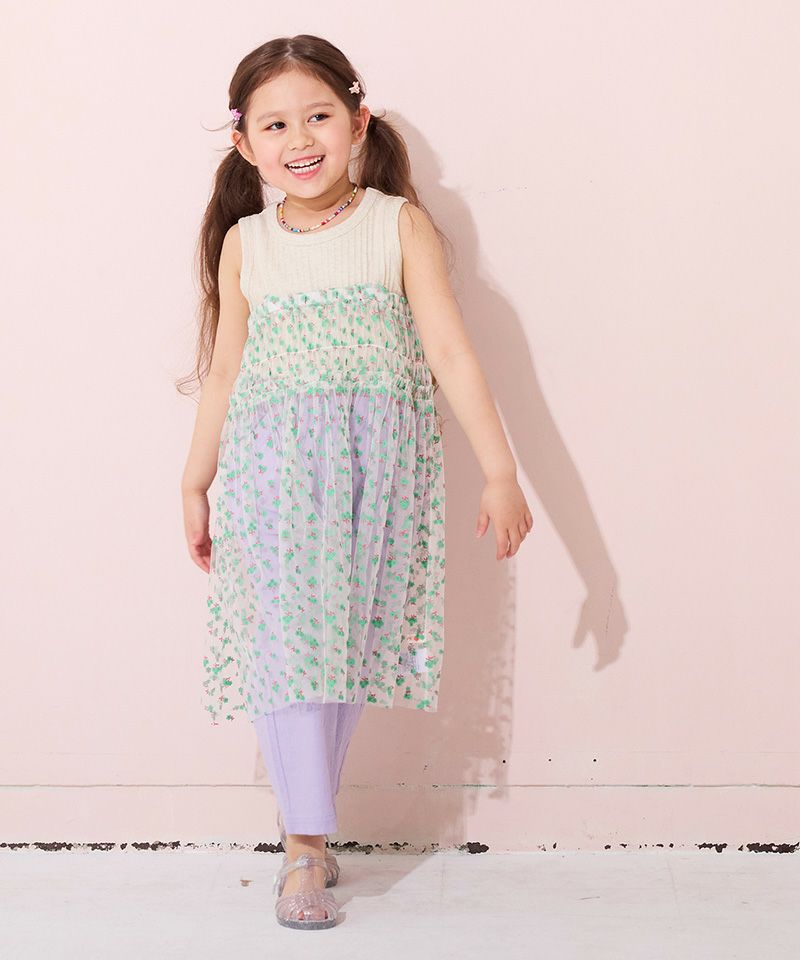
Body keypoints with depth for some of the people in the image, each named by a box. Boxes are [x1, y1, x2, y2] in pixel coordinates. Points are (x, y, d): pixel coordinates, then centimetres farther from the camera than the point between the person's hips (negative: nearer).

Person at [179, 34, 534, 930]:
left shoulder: (400, 226, 0)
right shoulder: (245, 244, 6)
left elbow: (451, 354, -3)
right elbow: (224, 372, 13)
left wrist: (499, 471, -8)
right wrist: (194, 486, 16)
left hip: (377, 467, 0)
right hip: (271, 469, 0)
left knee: (349, 643, 6)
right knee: (289, 643, -7)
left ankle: (311, 826, 18)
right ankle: (305, 842, 0)